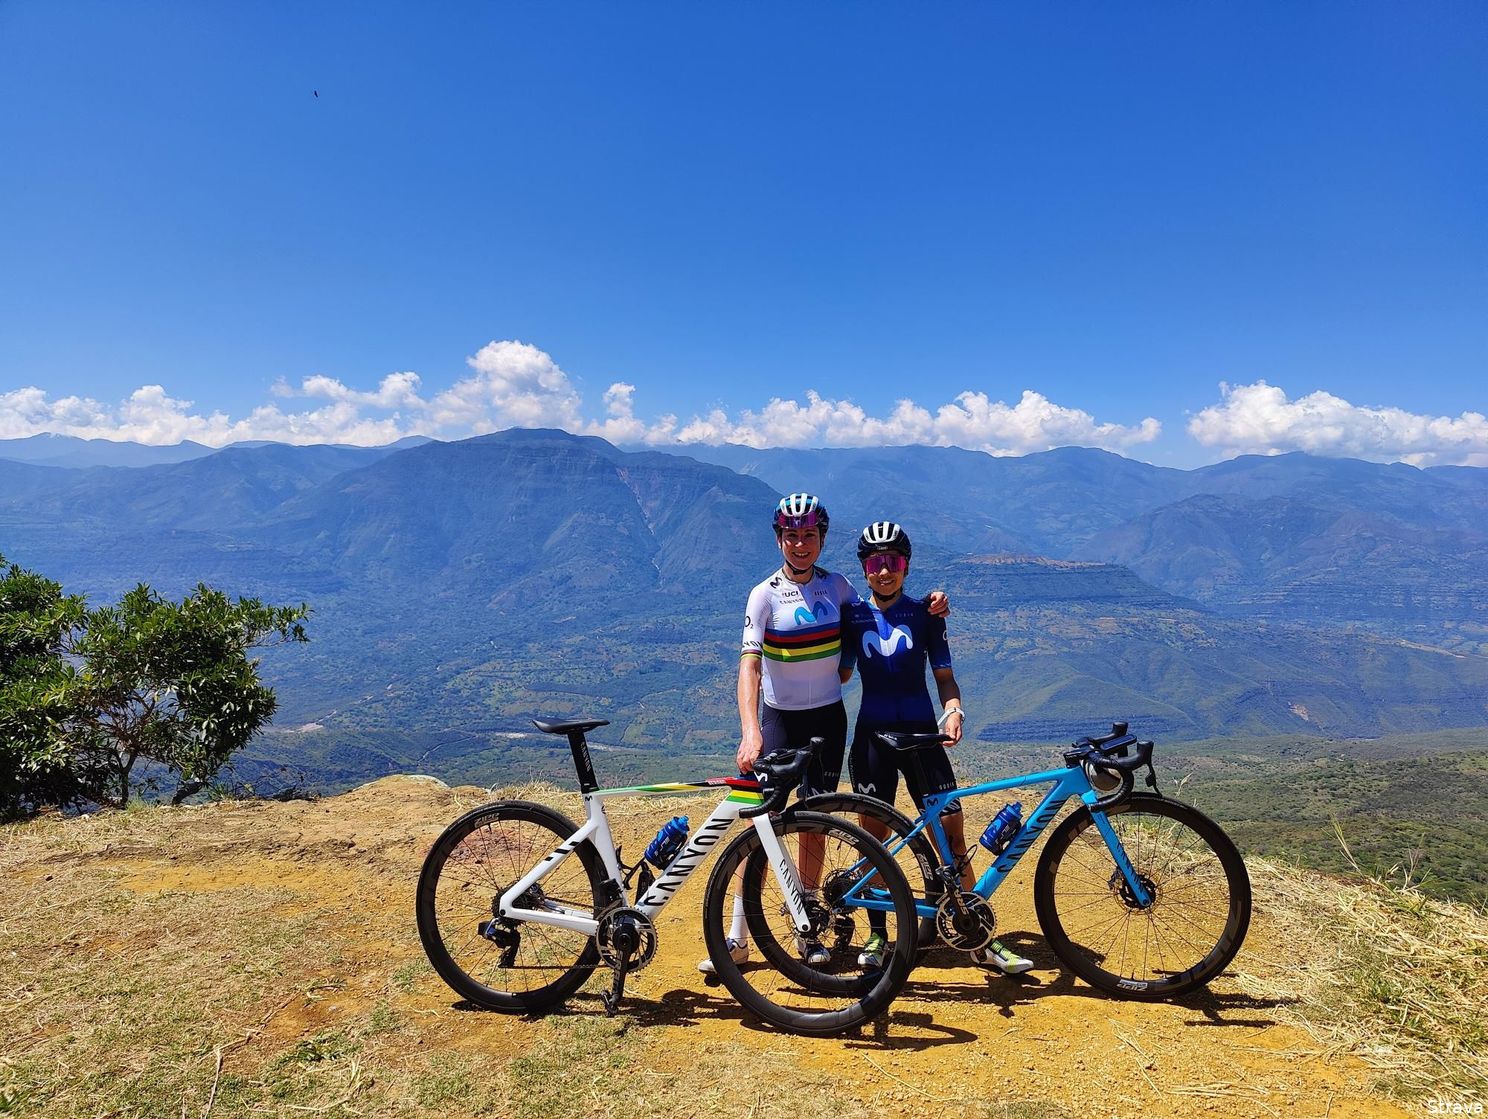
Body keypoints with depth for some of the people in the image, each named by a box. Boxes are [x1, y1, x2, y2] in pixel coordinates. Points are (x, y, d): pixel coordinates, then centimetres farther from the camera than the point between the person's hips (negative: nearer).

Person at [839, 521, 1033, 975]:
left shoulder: (925, 613, 3)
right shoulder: (852, 613, 3)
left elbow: (944, 675, 4)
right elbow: (841, 672, 7)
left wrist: (953, 709, -13)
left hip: (921, 731, 0)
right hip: (872, 733, 0)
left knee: (952, 832, -2)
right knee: (873, 835, 7)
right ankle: (877, 934, 22)